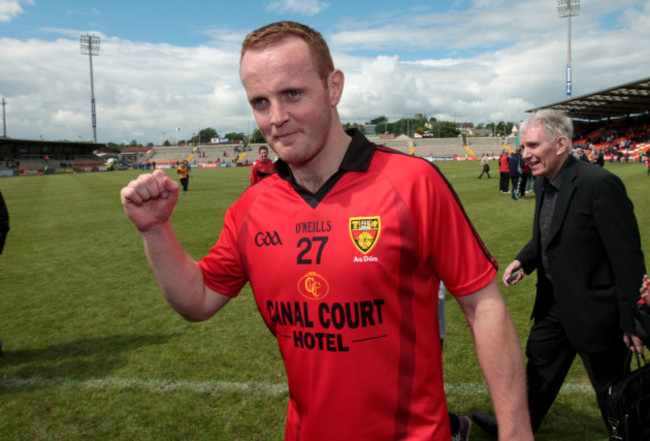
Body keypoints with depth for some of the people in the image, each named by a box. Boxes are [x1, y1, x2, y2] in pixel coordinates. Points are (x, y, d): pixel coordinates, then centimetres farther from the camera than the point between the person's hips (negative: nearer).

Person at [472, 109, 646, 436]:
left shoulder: (600, 184, -24)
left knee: (612, 389, 11)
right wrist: (524, 260, -4)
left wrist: (632, 320, -19)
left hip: (594, 308, -8)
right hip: (554, 301, 9)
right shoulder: (544, 183, 2)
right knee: (539, 365, 23)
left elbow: (628, 258, -22)